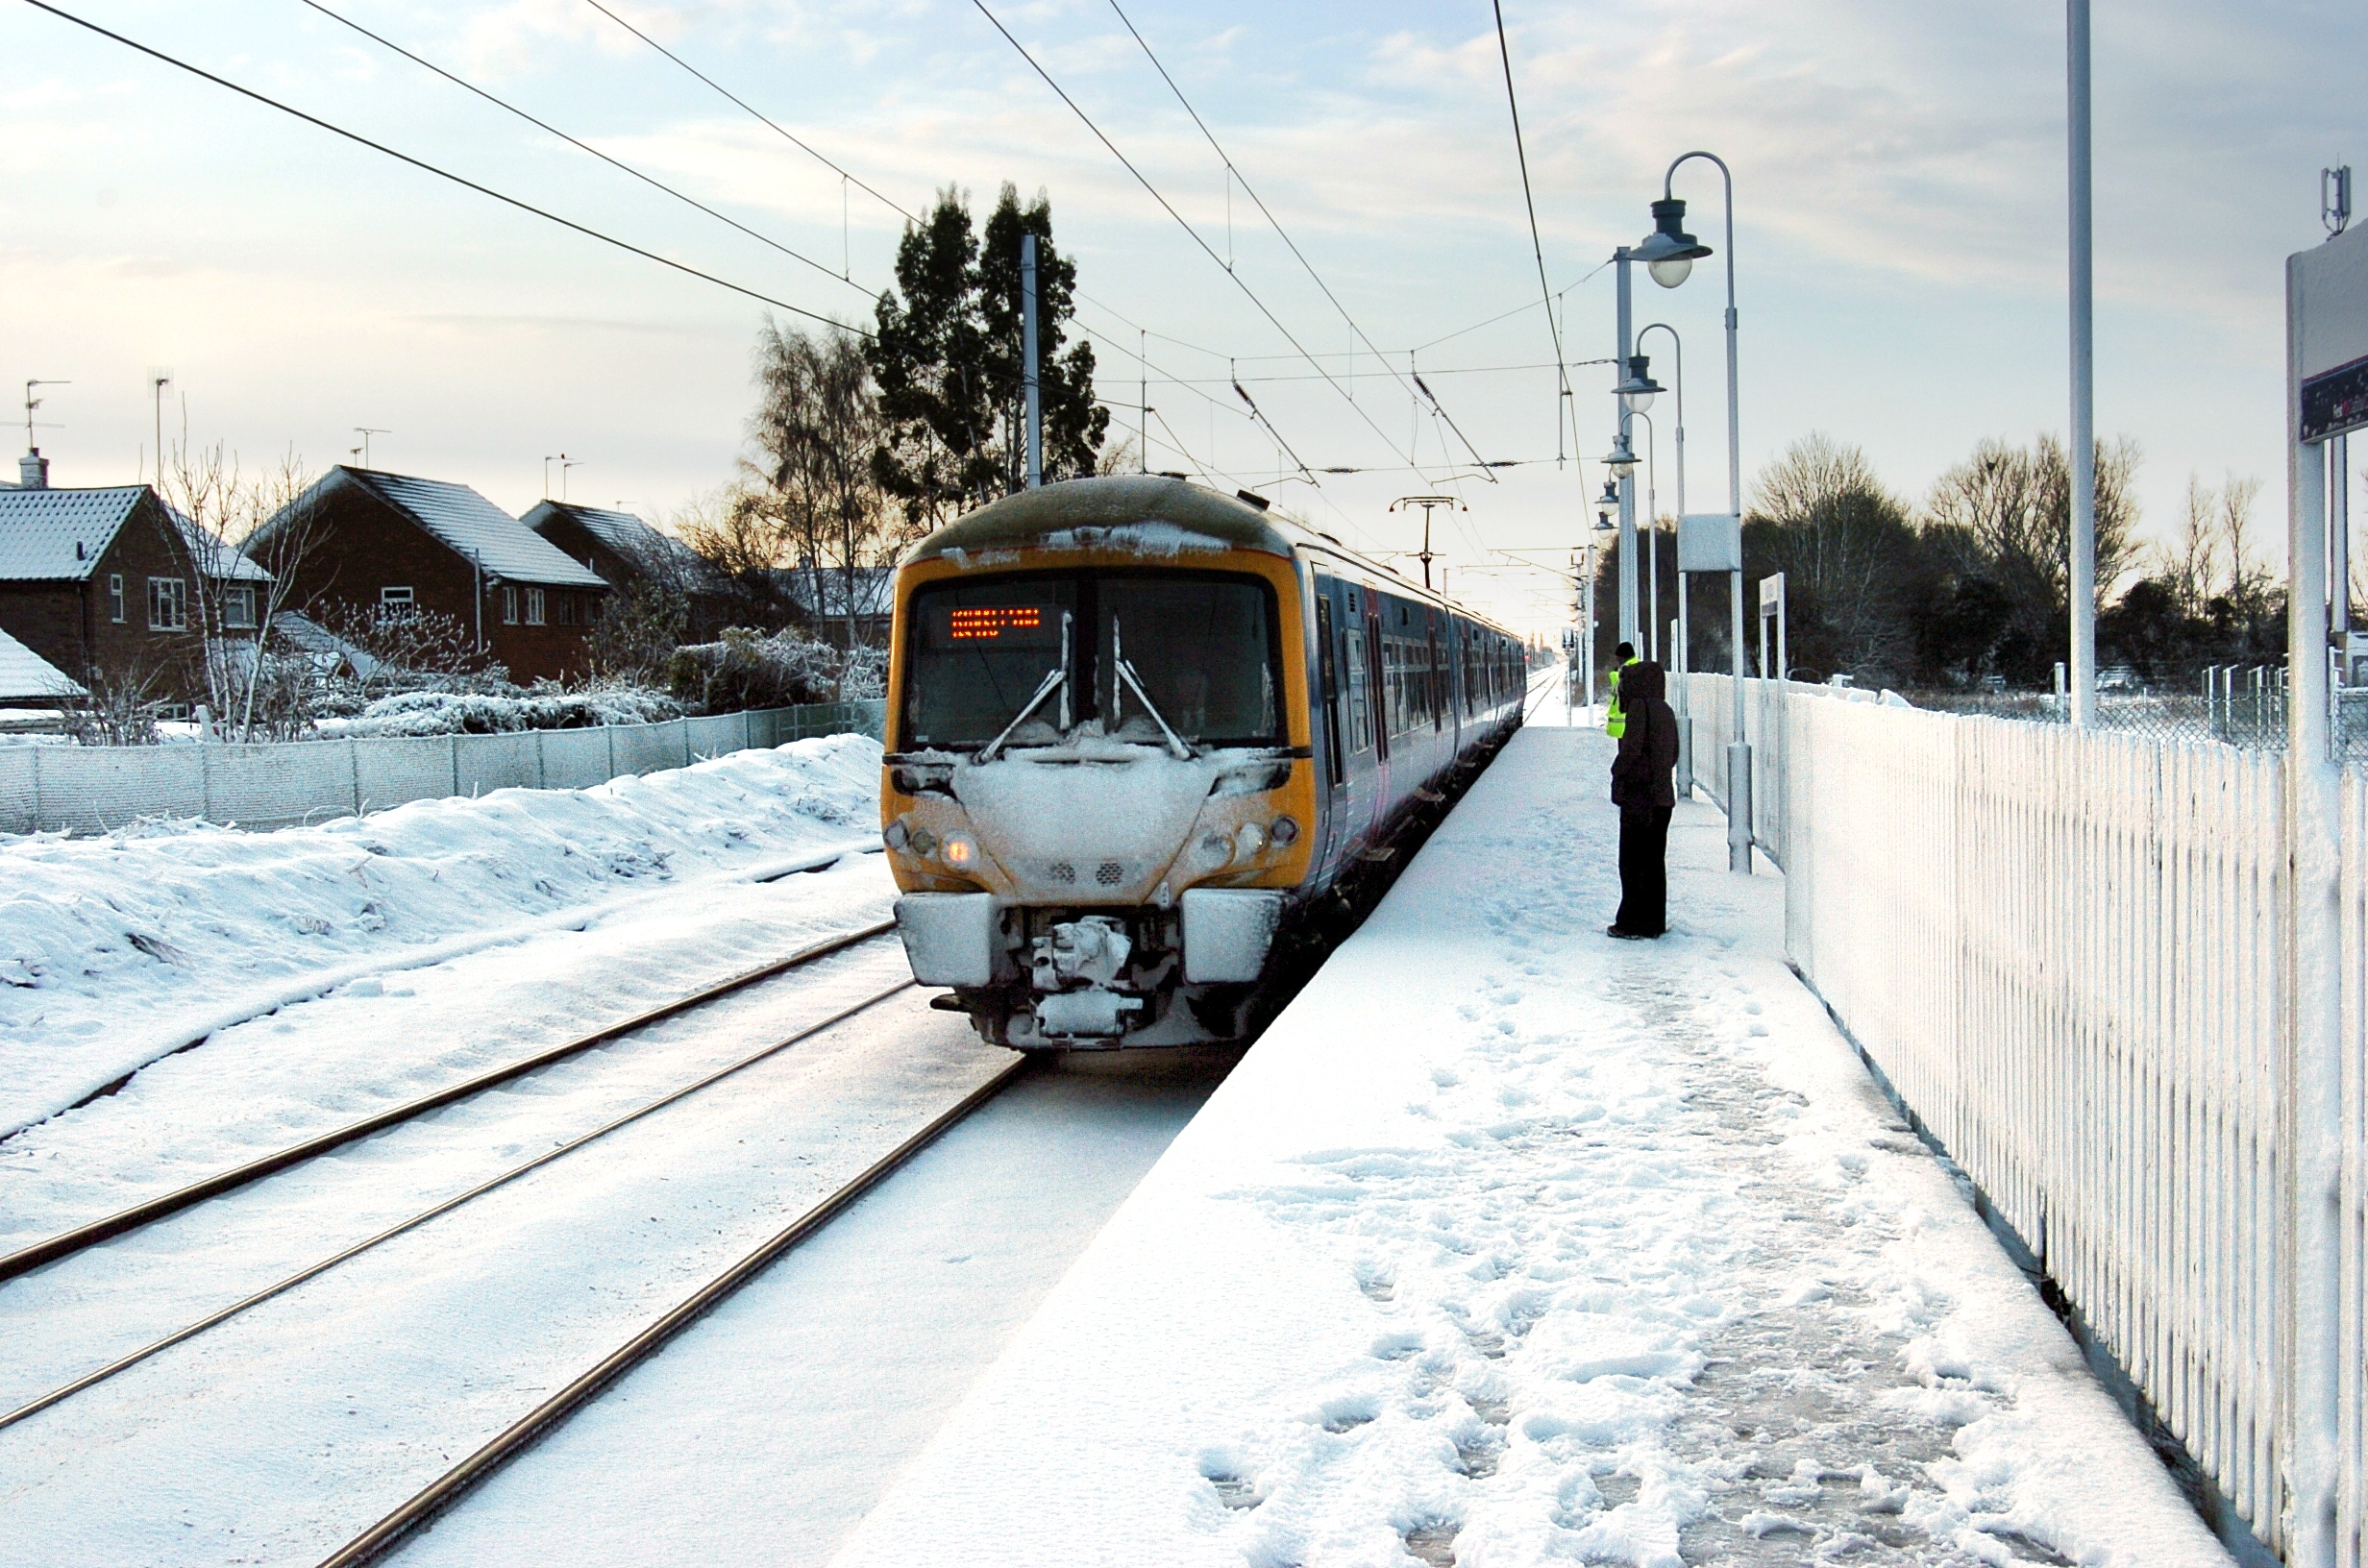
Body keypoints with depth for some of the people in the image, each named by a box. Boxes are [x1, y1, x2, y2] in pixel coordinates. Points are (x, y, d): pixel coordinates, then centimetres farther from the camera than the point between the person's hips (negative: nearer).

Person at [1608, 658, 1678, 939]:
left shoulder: (1640, 707, -14)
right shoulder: (1665, 710, 11)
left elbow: (1631, 750, -22)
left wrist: (1618, 773, -7)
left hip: (1639, 797, -8)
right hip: (1663, 797, 8)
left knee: (1632, 862, -2)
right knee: (1655, 860, 13)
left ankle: (1632, 924, 0)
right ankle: (1655, 921, 17)